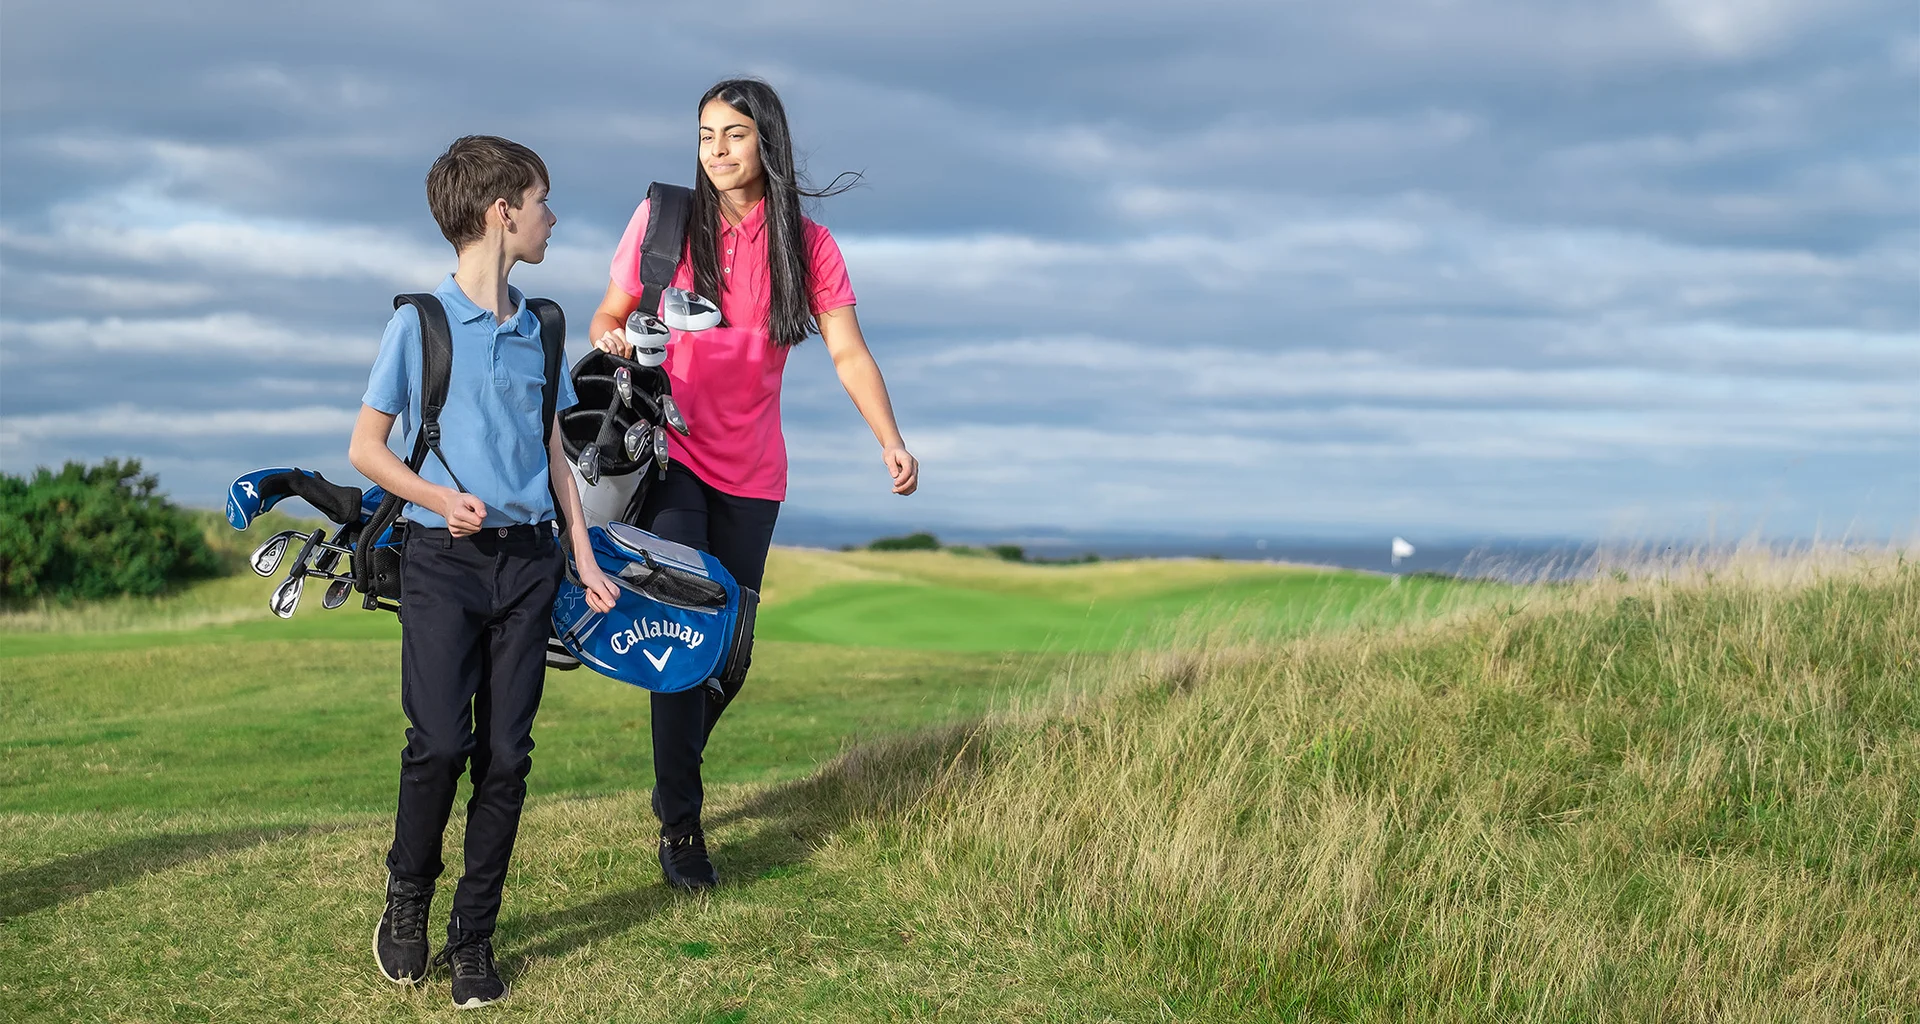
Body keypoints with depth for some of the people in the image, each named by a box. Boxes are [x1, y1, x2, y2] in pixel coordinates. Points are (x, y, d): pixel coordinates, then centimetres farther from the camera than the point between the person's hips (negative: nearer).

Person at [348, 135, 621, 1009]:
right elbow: (366, 448, 0)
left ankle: (472, 938, 10)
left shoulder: (538, 329, 11)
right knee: (439, 741, -13)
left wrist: (583, 557, 13)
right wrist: (439, 497, -16)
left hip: (528, 559, 4)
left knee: (505, 754, 1)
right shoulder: (420, 321, -3)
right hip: (443, 559, -4)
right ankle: (407, 897, 12)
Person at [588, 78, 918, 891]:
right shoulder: (664, 220, -1)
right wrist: (610, 342, -20)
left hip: (750, 468, 3)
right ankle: (680, 822, -5)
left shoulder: (806, 245, 1)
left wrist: (890, 441, -19)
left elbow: (848, 351, -5)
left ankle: (674, 778, 32)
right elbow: (609, 317, 4)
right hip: (669, 452, -2)